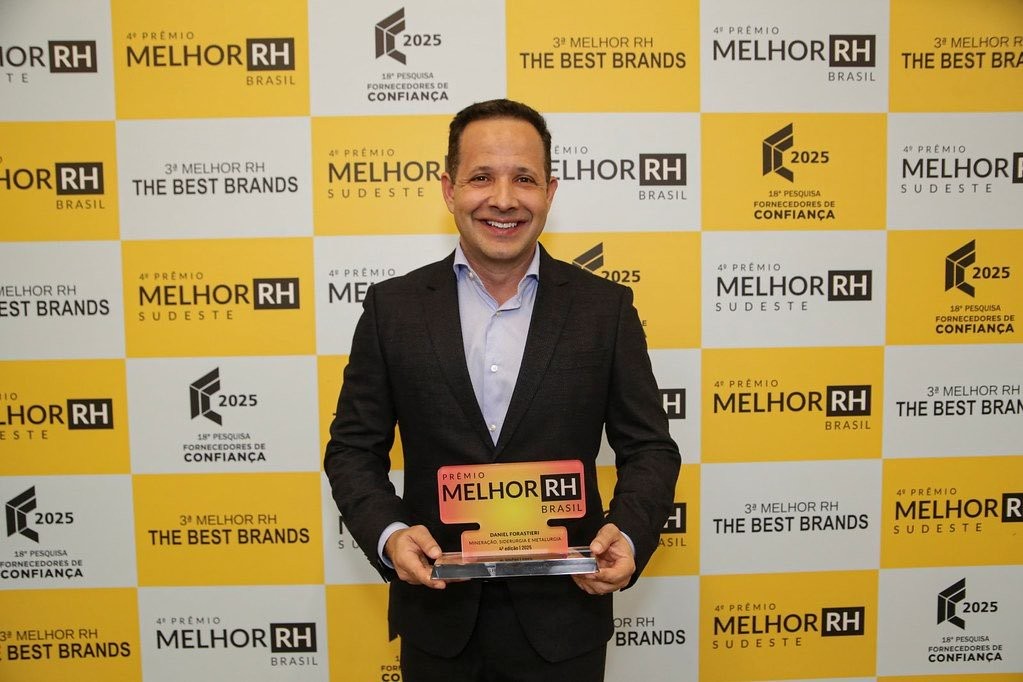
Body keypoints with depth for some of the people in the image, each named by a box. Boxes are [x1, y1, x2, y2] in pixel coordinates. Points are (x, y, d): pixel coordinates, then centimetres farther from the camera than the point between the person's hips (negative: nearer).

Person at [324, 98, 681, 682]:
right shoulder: (393, 307, -3)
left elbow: (649, 448, 0)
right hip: (438, 618, 1)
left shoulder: (606, 308, -4)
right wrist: (389, 534, -16)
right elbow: (354, 449, 1)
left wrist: (629, 536, -18)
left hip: (562, 618, 0)